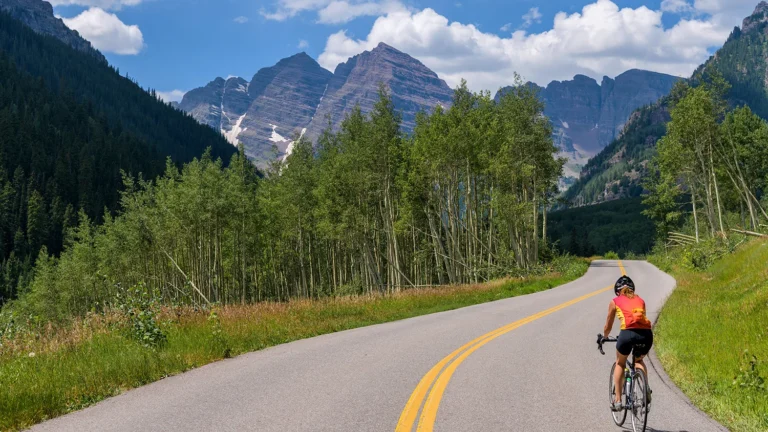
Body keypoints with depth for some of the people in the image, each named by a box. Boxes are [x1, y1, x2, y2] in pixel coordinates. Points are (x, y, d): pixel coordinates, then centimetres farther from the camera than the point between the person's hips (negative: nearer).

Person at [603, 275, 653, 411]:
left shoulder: (615, 302, 20)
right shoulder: (640, 300, 27)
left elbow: (608, 327, 27)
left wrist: (604, 337, 47)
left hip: (628, 333, -3)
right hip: (646, 334, 3)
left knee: (620, 363, 24)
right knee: (639, 360, 33)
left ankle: (618, 400, 17)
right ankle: (646, 391, 12)